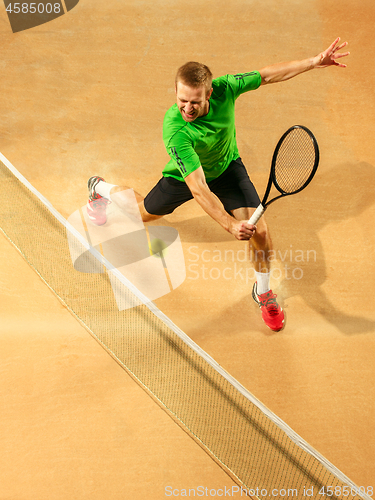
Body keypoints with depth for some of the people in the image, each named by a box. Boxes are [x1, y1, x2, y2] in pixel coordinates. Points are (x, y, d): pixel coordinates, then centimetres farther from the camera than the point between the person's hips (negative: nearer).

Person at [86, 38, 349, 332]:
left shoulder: (224, 89, -31)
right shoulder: (175, 131, -43)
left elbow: (268, 75, -13)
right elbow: (198, 189, -47)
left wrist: (315, 62, -16)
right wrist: (230, 225, -57)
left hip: (227, 167, 3)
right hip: (186, 176, -2)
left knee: (260, 231, -10)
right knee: (145, 212, 21)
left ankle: (263, 292, 18)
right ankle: (102, 188, 54)